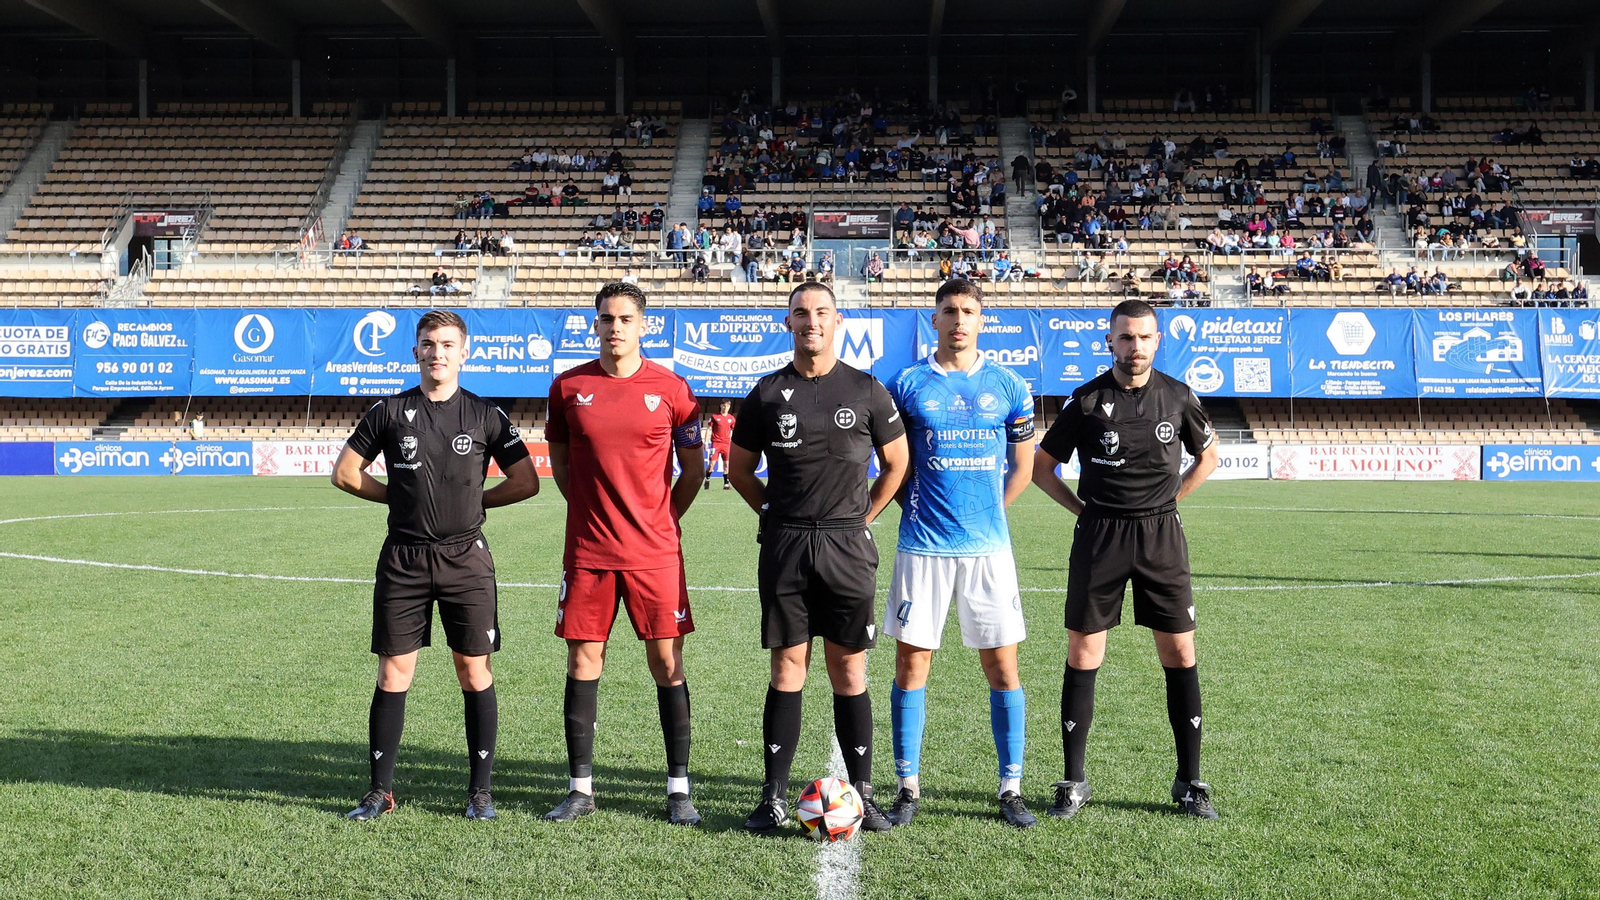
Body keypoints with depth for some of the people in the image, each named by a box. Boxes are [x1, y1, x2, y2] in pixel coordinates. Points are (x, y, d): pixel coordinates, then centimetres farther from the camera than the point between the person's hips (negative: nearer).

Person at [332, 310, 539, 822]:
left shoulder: (485, 415, 4)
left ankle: (480, 790, 12)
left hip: (466, 558, -1)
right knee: (393, 673, 2)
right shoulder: (390, 411, 6)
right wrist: (401, 496, 7)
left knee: (474, 673, 2)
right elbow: (344, 473, 12)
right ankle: (381, 790, 13)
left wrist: (474, 500, 4)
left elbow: (526, 482, 6)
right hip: (403, 559, 1)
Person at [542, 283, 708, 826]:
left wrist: (663, 518, 4)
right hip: (587, 551, 2)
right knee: (582, 663, 5)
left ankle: (678, 788, 11)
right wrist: (589, 510, 10)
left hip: (654, 551, -1)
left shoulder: (670, 389, 1)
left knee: (667, 663, 1)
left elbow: (693, 466, 9)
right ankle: (581, 788, 17)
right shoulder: (568, 387, 5)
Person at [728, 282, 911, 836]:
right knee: (787, 670, 3)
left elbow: (896, 462, 13)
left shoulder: (866, 391, 4)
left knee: (849, 674, 3)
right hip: (784, 546, 0)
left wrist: (862, 516, 7)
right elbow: (739, 468, 15)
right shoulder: (768, 393, 5)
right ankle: (775, 797, 10)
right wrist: (776, 515, 7)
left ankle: (861, 795, 12)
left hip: (847, 546, 0)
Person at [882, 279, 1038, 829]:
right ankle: (908, 788, 13)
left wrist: (984, 513, 7)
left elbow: (1022, 469, 13)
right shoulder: (908, 385, 4)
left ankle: (1010, 789, 14)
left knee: (1002, 667, 2)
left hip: (988, 546, 1)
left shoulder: (1008, 387, 6)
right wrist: (920, 508, 2)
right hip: (923, 546, -1)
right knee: (912, 664, 2)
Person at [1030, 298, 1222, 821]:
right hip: (1099, 536, -1)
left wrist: (1167, 500, 9)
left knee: (1180, 654, 2)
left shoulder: (1177, 397, 3)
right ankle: (1074, 782, 10)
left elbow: (1209, 455, 19)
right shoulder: (1087, 400, -2)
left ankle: (1190, 782, 13)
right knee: (1083, 654, 0)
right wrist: (1084, 509, 1)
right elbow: (1041, 466, 7)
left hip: (1162, 535, 2)